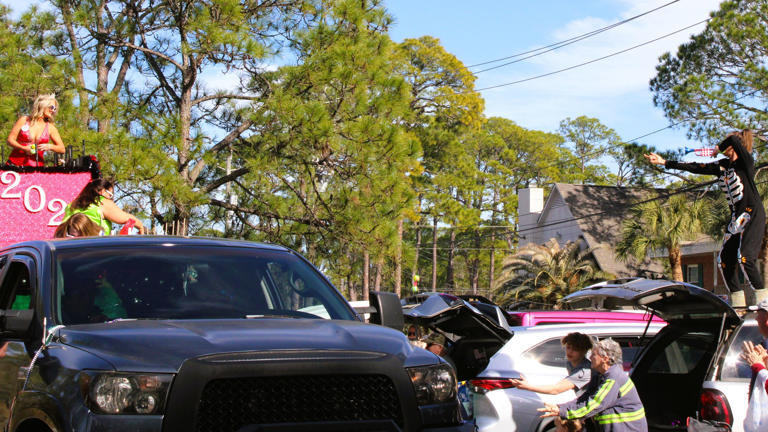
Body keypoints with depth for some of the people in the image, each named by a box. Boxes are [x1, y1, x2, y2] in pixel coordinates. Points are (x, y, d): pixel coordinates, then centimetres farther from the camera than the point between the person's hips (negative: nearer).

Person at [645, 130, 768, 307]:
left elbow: (734, 139, -24)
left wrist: (719, 148, -4)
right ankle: (738, 304, 9)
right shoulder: (722, 165, 13)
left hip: (753, 215, -8)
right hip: (736, 218, 8)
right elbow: (695, 168, 14)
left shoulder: (746, 162, -6)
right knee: (724, 260, 2)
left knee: (745, 256, -21)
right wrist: (664, 162, 15)